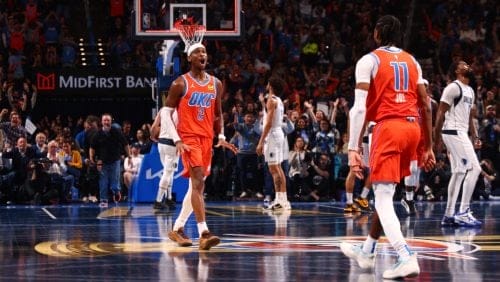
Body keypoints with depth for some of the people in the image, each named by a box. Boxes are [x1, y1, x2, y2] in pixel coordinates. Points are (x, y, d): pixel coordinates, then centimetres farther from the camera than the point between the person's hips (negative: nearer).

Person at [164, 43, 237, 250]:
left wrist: (221, 137, 6)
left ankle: (177, 229, 25)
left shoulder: (216, 84, 10)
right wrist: (177, 140, -16)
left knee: (197, 186, 11)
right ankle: (204, 233, -29)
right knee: (198, 181, -20)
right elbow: (167, 113, -6)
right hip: (188, 138, -7)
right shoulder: (180, 84, -6)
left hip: (207, 139, 7)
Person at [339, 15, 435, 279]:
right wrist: (428, 146, 17)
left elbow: (359, 108, -10)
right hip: (412, 127, 6)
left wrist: (353, 149, -12)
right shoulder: (411, 61, 16)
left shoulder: (369, 61, -1)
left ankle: (406, 257, -26)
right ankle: (368, 250, 36)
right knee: (385, 191, 23)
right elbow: (426, 106, 12)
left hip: (388, 128, -6)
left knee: (383, 197, -7)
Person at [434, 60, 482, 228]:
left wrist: (475, 136, 14)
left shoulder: (470, 91, 19)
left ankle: (449, 215, 11)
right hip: (453, 132, -10)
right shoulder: (453, 87, -11)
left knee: (458, 173, 9)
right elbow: (441, 113, -13)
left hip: (461, 134, 10)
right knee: (474, 169, -15)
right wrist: (437, 138, -15)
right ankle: (463, 212, -14)